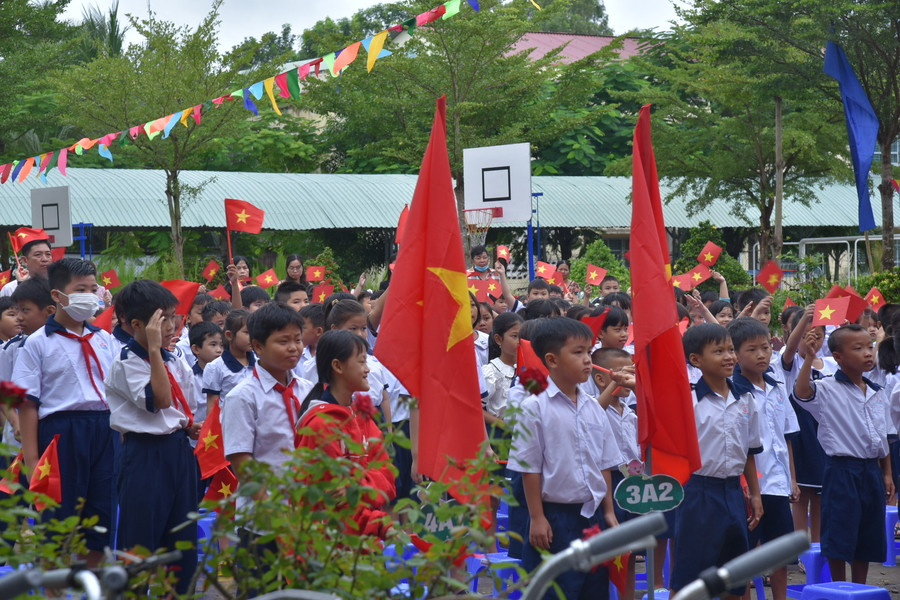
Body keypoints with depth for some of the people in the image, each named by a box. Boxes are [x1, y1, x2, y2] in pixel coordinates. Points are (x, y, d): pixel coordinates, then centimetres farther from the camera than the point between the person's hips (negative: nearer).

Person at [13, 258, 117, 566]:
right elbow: (28, 404, -7)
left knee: (101, 518, 8)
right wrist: (31, 461, -12)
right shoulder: (38, 343, -3)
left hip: (104, 433, 5)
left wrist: (123, 442, 11)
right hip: (61, 433, -5)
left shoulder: (104, 340, 12)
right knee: (59, 521, 0)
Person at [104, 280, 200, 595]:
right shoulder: (125, 364, -10)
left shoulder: (177, 363, 11)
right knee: (140, 545, -2)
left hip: (179, 451, 7)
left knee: (183, 541, 11)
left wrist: (191, 426, -1)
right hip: (145, 455, -7)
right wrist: (154, 347, -21)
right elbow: (159, 400, -20)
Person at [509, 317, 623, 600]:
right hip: (555, 516, -6)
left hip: (593, 514, 6)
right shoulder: (535, 408, -11)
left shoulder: (594, 409, 7)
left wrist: (608, 511, 9)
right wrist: (537, 518, -11)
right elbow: (530, 468, -10)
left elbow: (603, 465, 13)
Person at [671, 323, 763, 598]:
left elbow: (750, 451, 14)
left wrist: (755, 494, 14)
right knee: (687, 575, -1)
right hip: (699, 492, -5)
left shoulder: (745, 400, 6)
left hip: (733, 491, 5)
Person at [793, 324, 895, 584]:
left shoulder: (878, 394, 10)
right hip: (842, 471, -6)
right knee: (839, 542, -1)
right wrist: (809, 357, -40)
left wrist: (887, 474, 15)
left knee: (867, 541, 13)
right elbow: (802, 392, -32)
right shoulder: (828, 390, -10)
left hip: (871, 470, 6)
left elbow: (883, 438, 18)